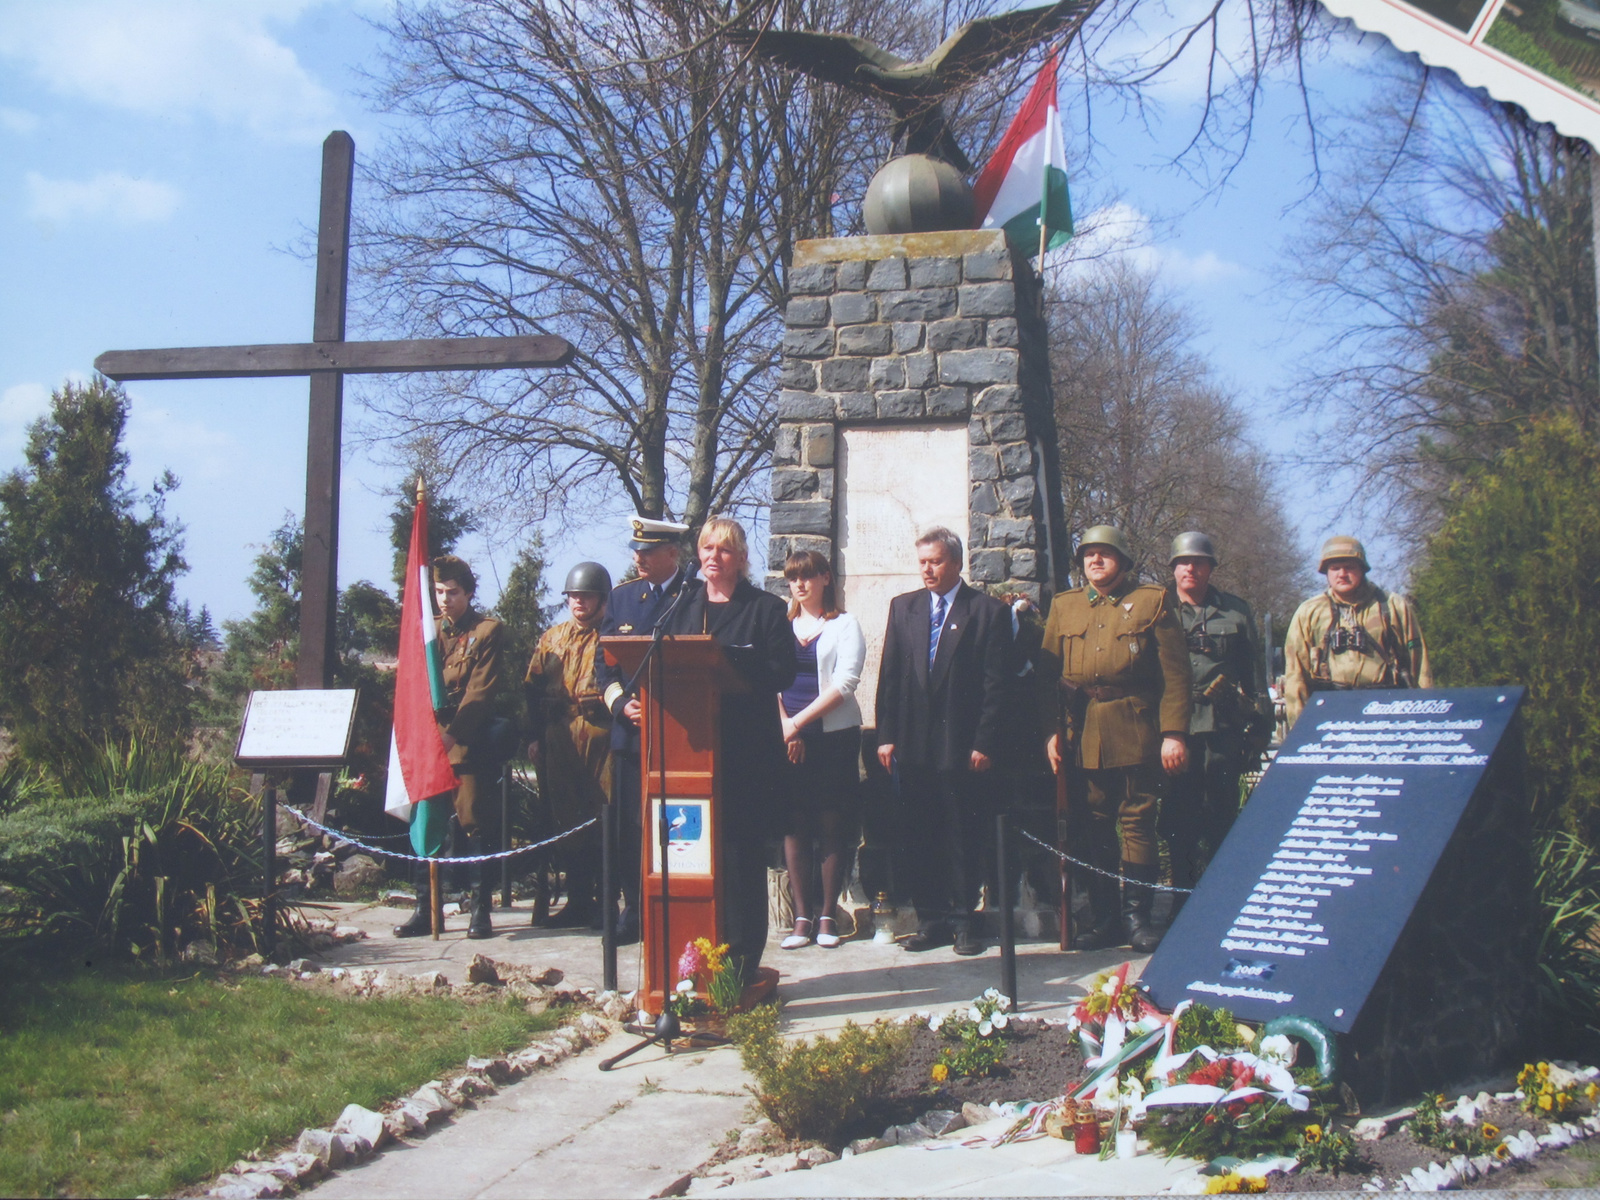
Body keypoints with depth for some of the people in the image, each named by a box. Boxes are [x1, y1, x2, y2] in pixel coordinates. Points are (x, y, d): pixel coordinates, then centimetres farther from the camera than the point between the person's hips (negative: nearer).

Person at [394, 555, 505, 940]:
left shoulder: (487, 631, 1)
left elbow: (480, 690, -8)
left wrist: (452, 734, -18)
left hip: (470, 742, -5)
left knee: (474, 821, -5)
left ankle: (481, 909, 1)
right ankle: (426, 910, 12)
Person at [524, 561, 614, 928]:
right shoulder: (552, 638, 18)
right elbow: (532, 689, 15)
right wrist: (535, 736, 7)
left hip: (600, 736, -4)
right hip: (559, 740, 5)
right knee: (567, 819, 8)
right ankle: (578, 901, 16)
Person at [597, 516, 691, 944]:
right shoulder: (621, 597, 14)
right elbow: (603, 664, 14)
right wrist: (622, 704, -3)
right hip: (630, 731, 4)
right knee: (629, 827, 5)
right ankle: (635, 911, 15)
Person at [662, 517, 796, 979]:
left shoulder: (764, 608, 2)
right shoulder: (682, 604, 16)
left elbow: (781, 672, -7)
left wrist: (726, 665, -18)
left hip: (746, 747, -4)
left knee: (741, 849, -1)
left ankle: (742, 958, 6)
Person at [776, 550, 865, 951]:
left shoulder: (844, 625, 3)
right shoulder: (781, 627, 14)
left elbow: (844, 682, -7)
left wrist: (799, 721, -12)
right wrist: (784, 726, -7)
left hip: (833, 735, -3)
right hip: (787, 737, 3)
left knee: (830, 826, 0)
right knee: (794, 826, 1)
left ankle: (827, 915, 6)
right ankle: (802, 916, 5)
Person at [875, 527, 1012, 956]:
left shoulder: (988, 611, 1)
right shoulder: (903, 607, 12)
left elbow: (997, 683, -3)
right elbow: (889, 675, 11)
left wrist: (985, 743, -9)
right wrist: (886, 735, 4)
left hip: (963, 747, -3)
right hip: (913, 745, 3)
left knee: (964, 837, 3)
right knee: (919, 838, 6)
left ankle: (963, 919, 13)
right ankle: (930, 919, 15)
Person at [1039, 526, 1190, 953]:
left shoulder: (1152, 601, 6)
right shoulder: (1063, 606, 16)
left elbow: (1174, 672, 0)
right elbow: (1048, 673, 12)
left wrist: (1173, 732, -8)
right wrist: (1051, 730, 2)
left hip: (1136, 735, -3)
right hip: (1083, 735, 3)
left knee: (1137, 822, -1)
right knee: (1095, 826, 6)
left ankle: (1137, 915, 8)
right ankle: (1104, 919, 13)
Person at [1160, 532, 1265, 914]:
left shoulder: (1236, 612, 13)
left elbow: (1253, 672, 13)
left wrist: (1256, 726, 6)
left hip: (1223, 729, 0)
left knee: (1220, 814, -1)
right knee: (1178, 815, 1)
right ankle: (1184, 899, 9)